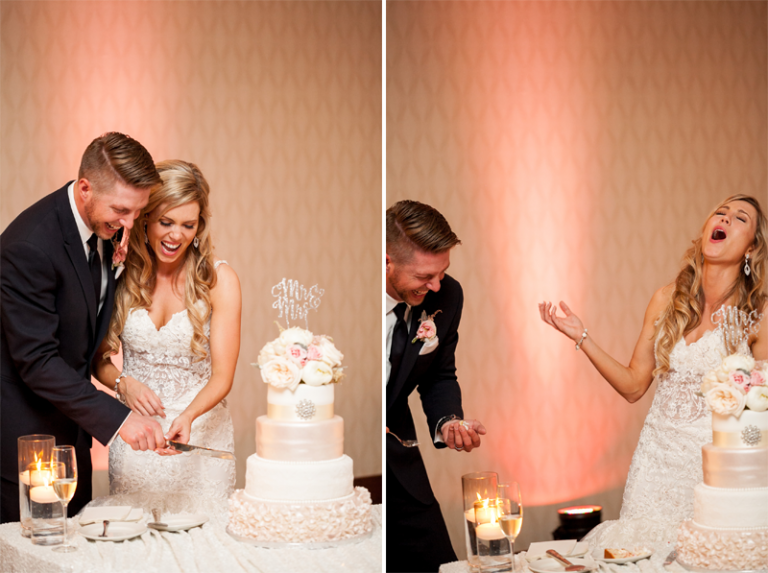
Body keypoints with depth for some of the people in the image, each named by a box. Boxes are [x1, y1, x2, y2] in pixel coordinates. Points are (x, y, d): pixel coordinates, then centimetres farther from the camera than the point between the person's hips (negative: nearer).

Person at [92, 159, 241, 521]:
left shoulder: (218, 279, -8)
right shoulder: (121, 274, -1)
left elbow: (222, 376, -10)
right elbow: (100, 358, 7)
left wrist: (187, 417, -28)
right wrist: (124, 384, -14)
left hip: (201, 433, -1)